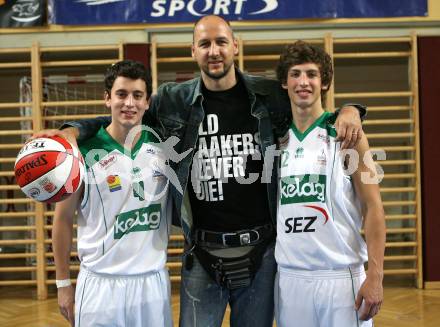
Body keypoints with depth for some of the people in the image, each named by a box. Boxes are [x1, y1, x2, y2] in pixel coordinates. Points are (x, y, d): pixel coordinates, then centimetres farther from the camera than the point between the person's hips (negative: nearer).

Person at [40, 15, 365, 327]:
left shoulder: (269, 95, 0)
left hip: (262, 250, 1)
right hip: (202, 252, 0)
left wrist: (349, 110, -7)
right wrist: (73, 131, -5)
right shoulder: (172, 101, -1)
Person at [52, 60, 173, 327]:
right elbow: (63, 218, 0)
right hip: (101, 283, -2)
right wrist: (63, 283, 1)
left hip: (154, 280, 3)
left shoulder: (162, 145, 2)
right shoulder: (85, 152, -6)